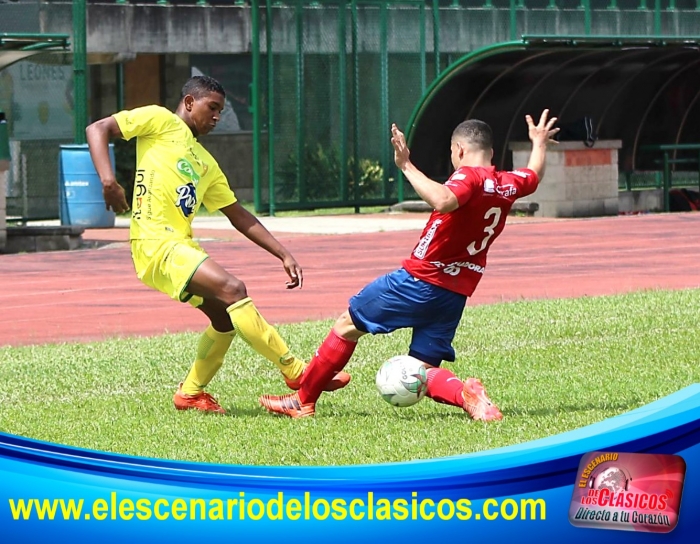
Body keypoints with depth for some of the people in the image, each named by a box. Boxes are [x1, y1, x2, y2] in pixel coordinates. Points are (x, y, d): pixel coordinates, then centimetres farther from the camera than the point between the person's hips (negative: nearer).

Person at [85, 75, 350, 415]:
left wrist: (284, 255, 18)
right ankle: (297, 373, -18)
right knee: (233, 289, -20)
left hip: (181, 246, 9)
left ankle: (190, 394, 27)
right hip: (155, 243, -9)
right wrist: (108, 180, -21)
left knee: (226, 317, 12)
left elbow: (239, 216, 26)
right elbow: (97, 129, -4)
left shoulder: (205, 163, 24)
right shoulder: (160, 121, 4)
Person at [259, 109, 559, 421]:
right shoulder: (508, 185, 8)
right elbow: (534, 176, 32)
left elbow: (443, 200, -38)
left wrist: (407, 167, -31)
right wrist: (539, 144, 50)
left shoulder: (469, 177, -15)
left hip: (420, 280, -7)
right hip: (457, 295, 7)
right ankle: (468, 394, -20)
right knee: (423, 374, 11)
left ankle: (303, 401, 15)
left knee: (349, 324, 10)